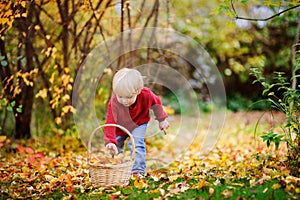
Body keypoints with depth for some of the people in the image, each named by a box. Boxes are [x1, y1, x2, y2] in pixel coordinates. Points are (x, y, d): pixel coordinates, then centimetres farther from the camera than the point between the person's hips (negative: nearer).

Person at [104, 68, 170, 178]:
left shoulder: (146, 94, -35)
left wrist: (162, 119, -5)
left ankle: (138, 171, -12)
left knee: (136, 144, -20)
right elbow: (110, 123, -41)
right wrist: (110, 141, -54)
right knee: (116, 145, 4)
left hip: (139, 123, -1)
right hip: (121, 125, 1)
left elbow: (156, 102, -11)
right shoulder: (113, 103, -38)